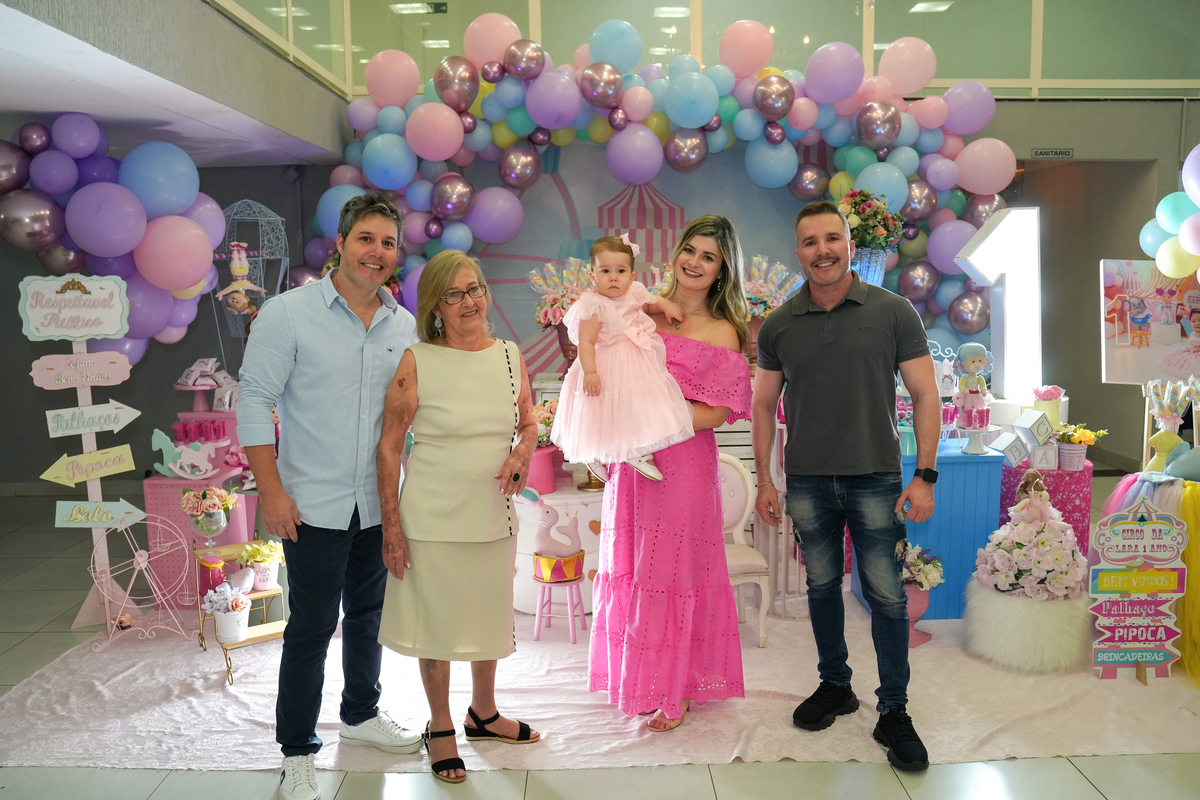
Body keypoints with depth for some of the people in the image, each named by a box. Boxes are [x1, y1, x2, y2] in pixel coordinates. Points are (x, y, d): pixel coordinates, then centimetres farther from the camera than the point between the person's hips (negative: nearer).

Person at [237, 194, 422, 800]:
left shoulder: (404, 325, 4)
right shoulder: (288, 314, -10)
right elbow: (255, 401, -10)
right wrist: (270, 491, -14)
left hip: (379, 502, 5)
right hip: (314, 503, -5)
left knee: (368, 614, 19)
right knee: (310, 627, 2)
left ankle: (361, 715, 41)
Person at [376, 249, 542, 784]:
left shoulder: (509, 357, 2)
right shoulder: (416, 363, -10)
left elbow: (529, 423, 15)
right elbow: (389, 445, -8)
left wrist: (522, 453, -8)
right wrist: (391, 525, -10)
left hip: (493, 515, 4)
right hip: (432, 518, -4)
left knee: (489, 615, 19)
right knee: (437, 620, 9)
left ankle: (483, 714, 42)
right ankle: (440, 727, 31)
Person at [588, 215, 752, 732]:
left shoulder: (722, 332, -4)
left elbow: (716, 412, -10)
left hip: (683, 462, -4)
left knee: (670, 571, 2)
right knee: (629, 566, 12)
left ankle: (674, 691, 18)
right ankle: (635, 675, 30)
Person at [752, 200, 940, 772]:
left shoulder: (893, 312, -2)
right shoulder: (778, 326, 4)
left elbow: (925, 396, -2)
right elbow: (764, 405, 10)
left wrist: (924, 476, -7)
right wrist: (764, 480, 6)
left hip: (875, 478, -2)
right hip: (807, 481, 2)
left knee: (886, 595, 0)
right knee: (822, 586, 13)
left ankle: (893, 711, 13)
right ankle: (834, 686, 31)